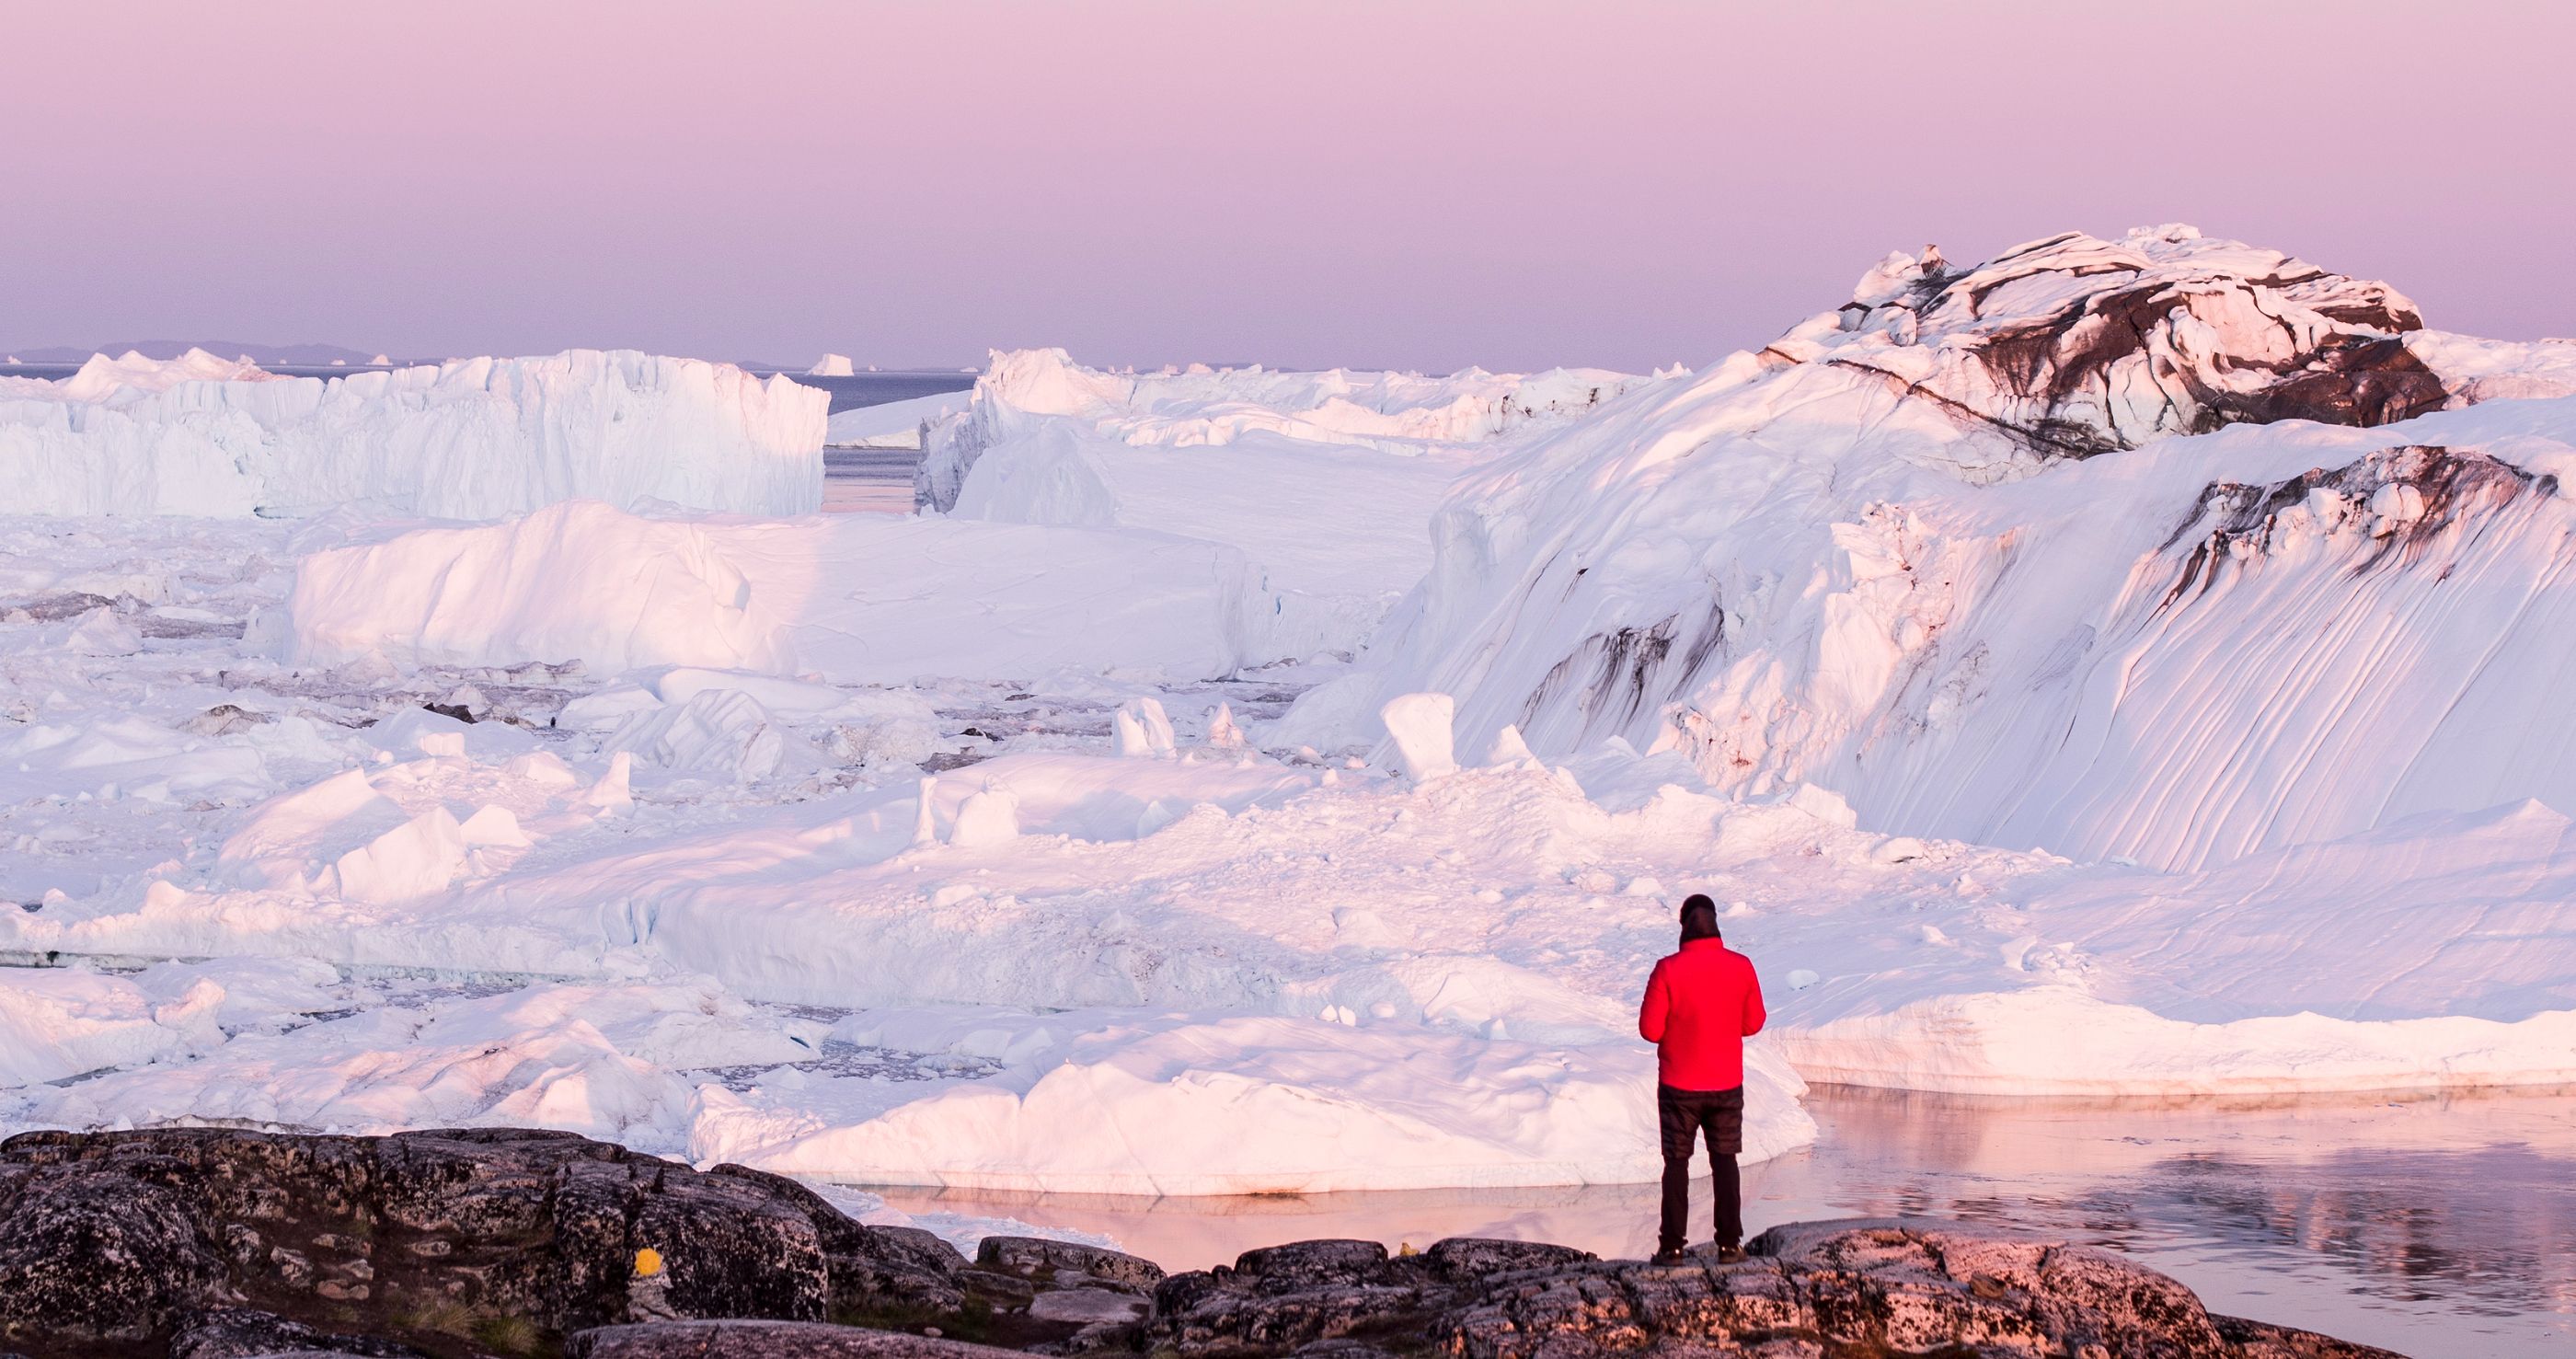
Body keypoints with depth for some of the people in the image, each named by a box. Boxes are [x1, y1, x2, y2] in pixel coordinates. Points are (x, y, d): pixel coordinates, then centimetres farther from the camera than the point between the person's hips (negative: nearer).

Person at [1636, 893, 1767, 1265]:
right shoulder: (1741, 967, -6)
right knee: (1724, 1162, 12)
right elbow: (1753, 1023, 4)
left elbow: (1650, 1029, -13)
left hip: (1679, 1084, -2)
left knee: (1677, 1162, 7)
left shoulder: (1669, 970, -15)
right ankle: (1729, 1243, 11)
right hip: (1727, 1083, 2)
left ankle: (1672, 1245, 5)